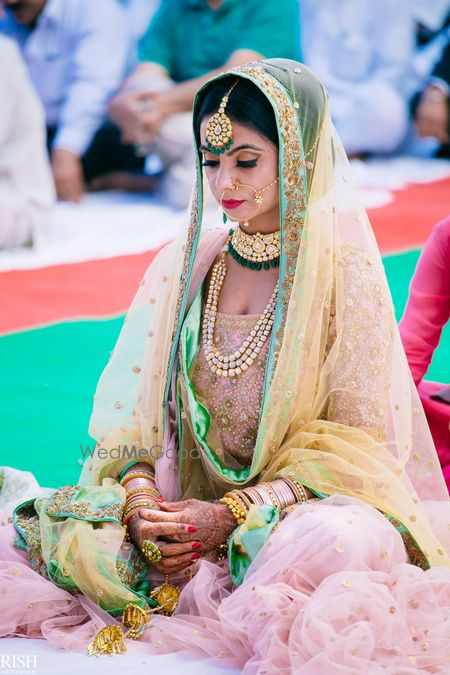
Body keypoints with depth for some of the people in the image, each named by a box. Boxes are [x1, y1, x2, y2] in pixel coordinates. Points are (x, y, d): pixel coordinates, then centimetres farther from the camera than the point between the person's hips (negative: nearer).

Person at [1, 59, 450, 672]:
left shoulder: (343, 268, -6)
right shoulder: (186, 261, 7)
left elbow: (361, 441, -6)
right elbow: (134, 405, 7)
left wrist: (235, 513, -17)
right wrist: (142, 499, -15)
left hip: (304, 505, -3)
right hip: (188, 501, 3)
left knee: (344, 544, -37)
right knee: (69, 532, -23)